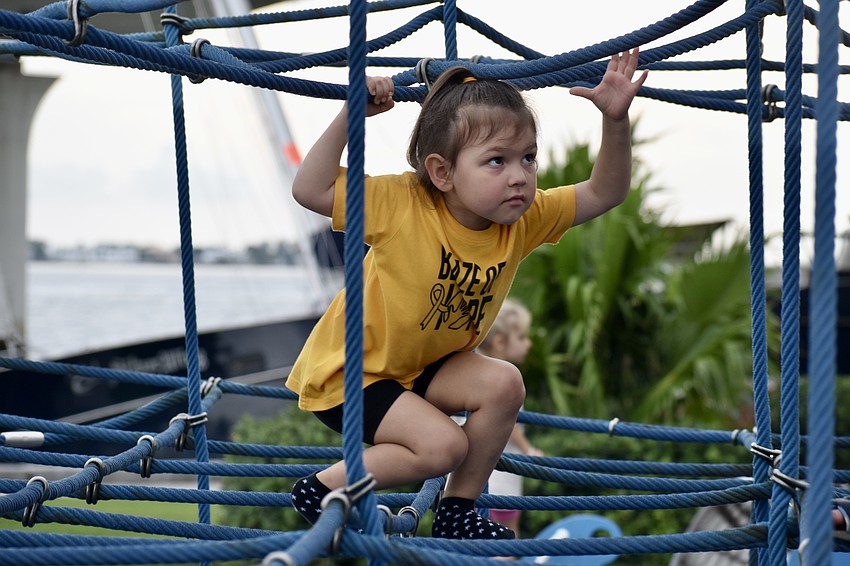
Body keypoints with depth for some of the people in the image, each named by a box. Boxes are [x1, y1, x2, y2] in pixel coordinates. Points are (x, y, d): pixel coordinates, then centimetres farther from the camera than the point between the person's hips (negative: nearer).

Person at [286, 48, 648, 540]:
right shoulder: (402, 205, -25)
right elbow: (310, 190, -27)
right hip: (347, 371, -6)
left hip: (424, 367, 6)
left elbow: (605, 193, -7)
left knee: (504, 384, -17)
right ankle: (323, 487, -1)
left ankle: (459, 511, 1)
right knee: (444, 445, -22)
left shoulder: (524, 220, -11)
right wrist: (350, 116, -32)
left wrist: (616, 120, -21)